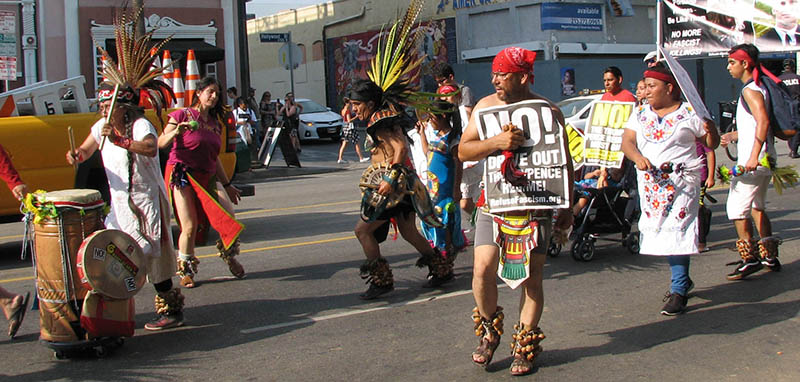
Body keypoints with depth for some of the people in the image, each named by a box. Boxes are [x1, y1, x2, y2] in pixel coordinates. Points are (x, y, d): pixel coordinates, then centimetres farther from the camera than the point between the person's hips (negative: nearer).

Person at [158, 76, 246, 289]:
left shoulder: (215, 124, 17)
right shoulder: (183, 115, -2)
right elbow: (161, 144, -8)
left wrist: (227, 185, 24)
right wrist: (176, 132, -28)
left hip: (208, 177, 5)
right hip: (182, 175, -5)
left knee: (229, 217, -11)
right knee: (189, 227, -11)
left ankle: (229, 255, 16)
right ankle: (185, 271, 9)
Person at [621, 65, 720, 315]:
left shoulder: (689, 113, 1)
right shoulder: (640, 114, 13)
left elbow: (712, 145, 3)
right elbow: (627, 141, 2)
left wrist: (710, 129, -18)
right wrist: (637, 157, -18)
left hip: (681, 181, -5)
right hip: (650, 181, 5)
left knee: (676, 231, -13)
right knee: (661, 231, 9)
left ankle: (678, 292, -11)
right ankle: (682, 279, 28)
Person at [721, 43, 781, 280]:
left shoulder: (750, 90, -14)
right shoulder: (757, 87, 16)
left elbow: (763, 121, -27)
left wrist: (754, 156, -33)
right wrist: (733, 135, 22)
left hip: (753, 161, -11)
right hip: (765, 160, 11)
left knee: (736, 208, -9)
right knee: (757, 206, 18)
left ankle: (750, 258, -8)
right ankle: (769, 256, 23)